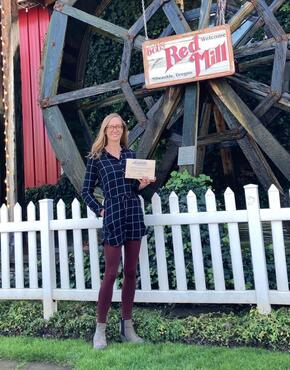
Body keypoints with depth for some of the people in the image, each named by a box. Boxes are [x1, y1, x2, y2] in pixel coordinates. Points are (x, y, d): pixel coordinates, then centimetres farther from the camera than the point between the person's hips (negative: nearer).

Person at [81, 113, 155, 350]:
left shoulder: (130, 154, 13)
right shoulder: (96, 158, 3)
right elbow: (86, 191, 6)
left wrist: (142, 185, -3)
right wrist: (100, 211, -3)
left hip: (134, 214, 4)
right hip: (113, 216, -4)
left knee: (131, 272, 8)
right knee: (111, 273, -2)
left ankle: (127, 326, 20)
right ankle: (100, 328, 13)